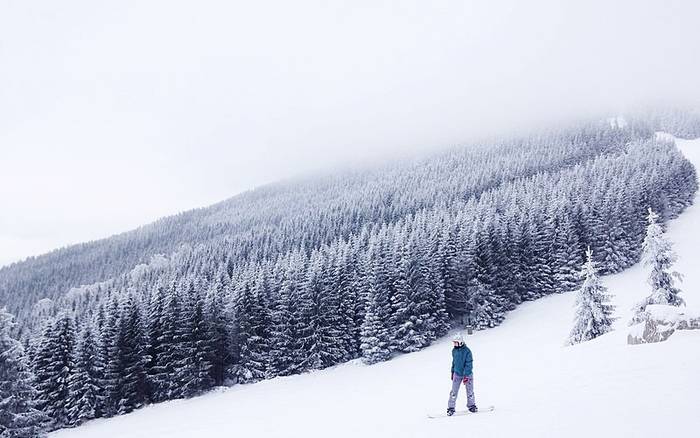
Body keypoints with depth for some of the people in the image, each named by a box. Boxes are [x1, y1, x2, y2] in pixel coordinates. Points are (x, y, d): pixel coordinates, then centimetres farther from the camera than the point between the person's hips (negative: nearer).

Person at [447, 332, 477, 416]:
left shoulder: (467, 351, -17)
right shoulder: (454, 351, 0)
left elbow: (468, 364, -18)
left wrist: (466, 376, -21)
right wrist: (452, 371, 17)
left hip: (467, 374, -4)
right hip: (457, 374, 4)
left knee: (470, 391, 6)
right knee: (454, 392, -1)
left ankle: (471, 405, 25)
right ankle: (451, 407, 5)